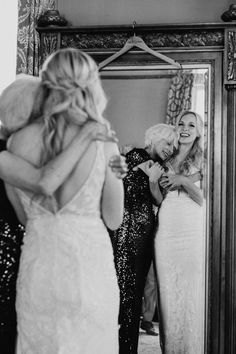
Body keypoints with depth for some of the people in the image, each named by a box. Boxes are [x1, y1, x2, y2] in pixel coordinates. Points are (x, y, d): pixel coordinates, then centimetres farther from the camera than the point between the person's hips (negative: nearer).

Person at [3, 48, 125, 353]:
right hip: (91, 266, -2)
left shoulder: (19, 141, -5)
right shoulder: (104, 144, -10)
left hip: (38, 267, 2)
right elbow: (113, 221, 0)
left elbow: (22, 215, 7)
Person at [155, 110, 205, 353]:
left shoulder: (204, 160, 5)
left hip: (193, 232, -3)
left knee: (192, 293, -1)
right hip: (166, 231, 3)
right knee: (167, 292, 5)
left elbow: (205, 199, -1)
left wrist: (183, 181, -12)